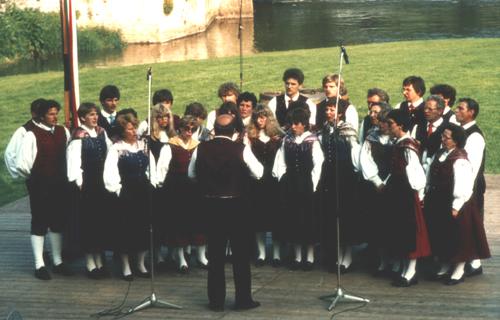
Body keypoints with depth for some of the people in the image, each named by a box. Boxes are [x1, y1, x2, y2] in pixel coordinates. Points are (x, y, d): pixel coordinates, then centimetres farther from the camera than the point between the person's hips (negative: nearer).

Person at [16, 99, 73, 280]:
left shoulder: (63, 132, 3)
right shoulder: (32, 135, -12)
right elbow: (22, 164, -13)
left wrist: (64, 176, 5)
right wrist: (33, 177, 0)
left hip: (59, 184, 5)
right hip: (40, 186, -5)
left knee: (58, 222, 12)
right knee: (39, 223, 3)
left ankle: (58, 261, 25)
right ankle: (39, 265, 10)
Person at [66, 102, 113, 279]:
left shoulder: (101, 132, 7)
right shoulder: (78, 136, -12)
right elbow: (74, 160, -13)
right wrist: (79, 183, -12)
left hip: (102, 183, 6)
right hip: (87, 185, -6)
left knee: (102, 220, 10)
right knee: (88, 222, 1)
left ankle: (99, 261, 21)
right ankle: (90, 263, 10)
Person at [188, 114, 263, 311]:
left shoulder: (201, 149, -4)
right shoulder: (241, 149, -13)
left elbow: (191, 174, 9)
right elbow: (258, 173, -5)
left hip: (211, 204, 3)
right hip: (236, 204, -3)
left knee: (215, 253, 9)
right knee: (241, 253, 8)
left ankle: (216, 301, 12)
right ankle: (243, 299, 10)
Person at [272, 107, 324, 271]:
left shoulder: (312, 141, -6)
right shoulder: (287, 140, 6)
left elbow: (317, 164, -7)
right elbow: (281, 162, 8)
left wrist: (313, 184, -10)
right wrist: (282, 180, 0)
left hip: (307, 184, -4)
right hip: (290, 184, 4)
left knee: (309, 219, 1)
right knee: (293, 219, 6)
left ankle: (310, 257, 9)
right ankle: (297, 256, 14)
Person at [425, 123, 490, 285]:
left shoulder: (460, 159, -20)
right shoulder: (439, 154, 5)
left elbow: (462, 186, -22)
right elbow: (431, 177, 14)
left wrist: (456, 207, -20)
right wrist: (428, 195, 12)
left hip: (453, 204, -8)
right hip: (438, 203, 8)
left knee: (458, 237, 5)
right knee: (441, 236, 16)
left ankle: (459, 270, 17)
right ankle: (444, 267, 30)